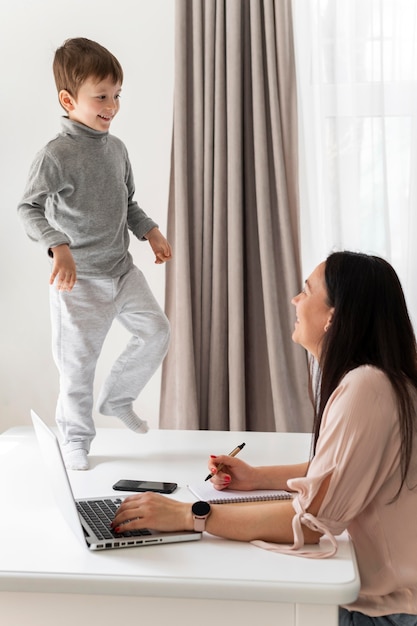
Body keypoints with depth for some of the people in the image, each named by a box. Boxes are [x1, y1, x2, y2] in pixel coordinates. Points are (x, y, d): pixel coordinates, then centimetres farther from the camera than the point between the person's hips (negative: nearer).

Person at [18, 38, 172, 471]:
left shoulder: (116, 148, 7)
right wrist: (58, 247, -32)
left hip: (122, 269, 7)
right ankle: (75, 439, 23)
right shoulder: (57, 154, -15)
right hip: (80, 278, -6)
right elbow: (29, 208, -18)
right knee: (78, 362, 3)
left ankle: (117, 398, 23)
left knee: (155, 330, 1)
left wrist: (151, 232, 7)